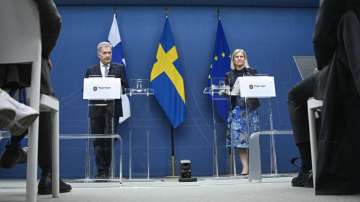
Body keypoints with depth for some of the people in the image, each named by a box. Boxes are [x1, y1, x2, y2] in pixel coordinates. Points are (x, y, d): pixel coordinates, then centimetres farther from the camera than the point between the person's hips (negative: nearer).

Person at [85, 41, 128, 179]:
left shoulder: (119, 68, 9)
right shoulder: (91, 70, 12)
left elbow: (125, 87, 5)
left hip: (112, 109, -1)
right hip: (96, 109, 1)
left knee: (109, 141, -5)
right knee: (98, 141, 1)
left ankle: (106, 170, 7)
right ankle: (101, 171, 9)